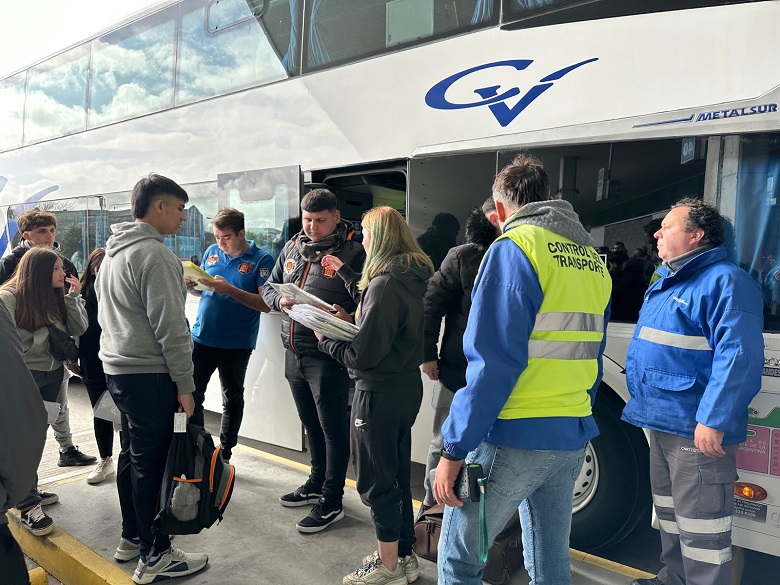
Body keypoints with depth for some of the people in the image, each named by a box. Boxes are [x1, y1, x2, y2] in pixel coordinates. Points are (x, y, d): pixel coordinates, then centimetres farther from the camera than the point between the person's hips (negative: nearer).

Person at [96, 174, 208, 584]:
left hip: (116, 368, 10)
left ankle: (131, 538, 32)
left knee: (131, 454, 18)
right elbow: (170, 327, -20)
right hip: (149, 374, -10)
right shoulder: (155, 255, -17)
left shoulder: (114, 251, 14)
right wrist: (185, 385, -14)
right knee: (151, 462, -1)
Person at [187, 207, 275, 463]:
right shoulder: (212, 252, 6)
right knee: (191, 396, 8)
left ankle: (225, 453, 26)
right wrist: (191, 286, -6)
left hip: (236, 344, -4)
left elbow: (266, 304, -16)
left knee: (232, 399, 11)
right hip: (201, 337, 4)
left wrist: (230, 290, -25)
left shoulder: (261, 259, -9)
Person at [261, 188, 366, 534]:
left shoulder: (352, 252, -9)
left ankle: (331, 501, 17)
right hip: (294, 353, 7)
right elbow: (269, 287, 17)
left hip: (328, 355, -7)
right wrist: (280, 300, -5)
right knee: (311, 424, 21)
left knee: (333, 427, 4)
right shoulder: (292, 248, 11)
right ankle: (317, 483, 39)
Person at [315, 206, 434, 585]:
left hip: (380, 393, -9)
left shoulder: (384, 285, -24)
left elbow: (364, 356, -24)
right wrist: (345, 273, 27)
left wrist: (326, 341, -7)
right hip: (405, 385, 9)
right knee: (397, 474, 20)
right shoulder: (408, 277, 4)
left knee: (376, 481, 6)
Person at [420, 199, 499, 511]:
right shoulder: (462, 257, -6)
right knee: (444, 442, 12)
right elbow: (432, 304, -5)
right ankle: (431, 501, 33)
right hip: (457, 371, -2)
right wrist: (428, 354, -7)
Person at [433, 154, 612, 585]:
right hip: (571, 438, 8)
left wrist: (454, 449, -14)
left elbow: (492, 362, -19)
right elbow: (590, 359, 14)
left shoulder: (514, 248, -12)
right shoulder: (591, 259, 11)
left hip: (514, 437, -7)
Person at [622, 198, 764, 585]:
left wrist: (713, 420, -28)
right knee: (668, 513, 23)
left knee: (699, 524, 0)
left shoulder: (724, 281, -15)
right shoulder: (665, 282, 15)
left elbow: (738, 356, -24)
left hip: (695, 427, -10)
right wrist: (641, 401, 23)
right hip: (661, 420, 10)